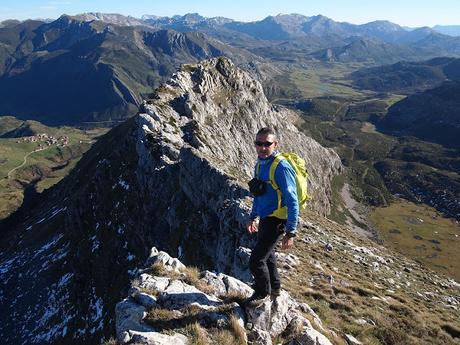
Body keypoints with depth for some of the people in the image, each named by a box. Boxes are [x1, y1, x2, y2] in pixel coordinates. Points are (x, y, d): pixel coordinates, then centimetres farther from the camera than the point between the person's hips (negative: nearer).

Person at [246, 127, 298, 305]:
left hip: (277, 221, -9)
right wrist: (253, 217, 22)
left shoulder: (281, 167, -23)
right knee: (267, 255, 24)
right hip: (265, 219, 9)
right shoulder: (260, 164, 5)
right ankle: (274, 290, 46)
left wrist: (290, 233, -24)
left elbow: (292, 202, -23)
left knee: (256, 260, -6)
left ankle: (263, 293, 21)